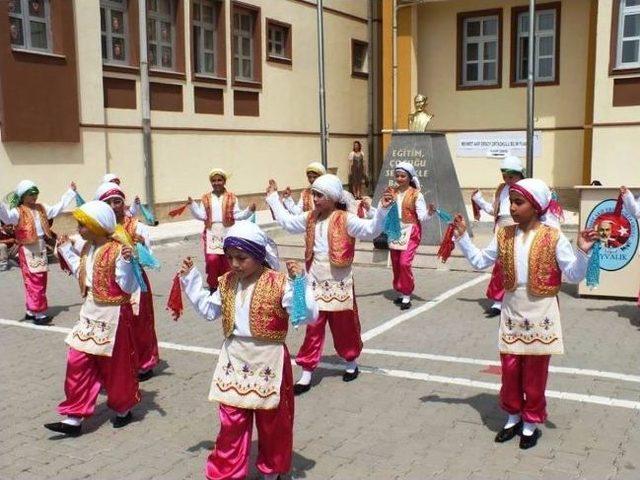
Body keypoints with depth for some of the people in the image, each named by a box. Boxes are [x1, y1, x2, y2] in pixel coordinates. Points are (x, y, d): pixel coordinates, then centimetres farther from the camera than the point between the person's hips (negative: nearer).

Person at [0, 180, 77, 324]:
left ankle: (31, 310, 23)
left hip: (41, 248, 8)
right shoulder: (18, 211, -9)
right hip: (28, 250, -8)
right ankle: (38, 313, -9)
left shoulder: (41, 208, 13)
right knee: (34, 282, -10)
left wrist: (70, 192, 28)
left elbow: (58, 208, 24)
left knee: (41, 281, 12)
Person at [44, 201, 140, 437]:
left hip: (112, 316, -8)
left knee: (116, 366, 8)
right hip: (90, 313, 8)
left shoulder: (117, 251, -20)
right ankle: (74, 418, 11)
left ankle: (123, 410, 31)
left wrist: (126, 262, -36)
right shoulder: (87, 248, 6)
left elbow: (128, 287, -20)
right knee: (77, 362, 4)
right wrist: (66, 250, 22)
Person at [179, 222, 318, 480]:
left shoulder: (279, 284, -16)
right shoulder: (228, 282, 3)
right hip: (235, 361, 4)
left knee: (272, 422, 14)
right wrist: (190, 279, 13)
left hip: (268, 362, -4)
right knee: (231, 422, 10)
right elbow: (208, 309, 17)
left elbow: (308, 315, -20)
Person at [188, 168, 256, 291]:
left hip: (227, 233, 0)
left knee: (226, 262, 2)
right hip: (212, 233, 0)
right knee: (212, 260, -11)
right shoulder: (206, 198, 8)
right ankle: (213, 286, 7)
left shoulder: (231, 198, 4)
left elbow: (237, 215, -1)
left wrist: (249, 210, -15)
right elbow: (201, 216, 2)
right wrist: (192, 205, -7)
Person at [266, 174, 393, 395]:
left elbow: (370, 230, -24)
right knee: (312, 329, 7)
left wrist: (382, 211, -38)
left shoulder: (345, 220, -13)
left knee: (345, 328, 11)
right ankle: (306, 374, 14)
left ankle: (351, 362, 37)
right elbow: (286, 221, 21)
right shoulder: (309, 218, 5)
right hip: (315, 284, 4)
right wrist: (273, 198, 26)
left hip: (339, 285, -4)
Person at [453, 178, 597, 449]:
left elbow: (574, 275, -11)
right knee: (510, 368, 12)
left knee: (535, 372, 8)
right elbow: (480, 262, 10)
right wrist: (462, 237, 4)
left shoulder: (553, 239, -12)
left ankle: (531, 423, 25)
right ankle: (513, 417, 31)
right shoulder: (504, 236, 1)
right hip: (512, 312, 4)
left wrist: (583, 252, -26)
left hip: (540, 315, -4)